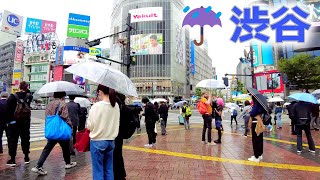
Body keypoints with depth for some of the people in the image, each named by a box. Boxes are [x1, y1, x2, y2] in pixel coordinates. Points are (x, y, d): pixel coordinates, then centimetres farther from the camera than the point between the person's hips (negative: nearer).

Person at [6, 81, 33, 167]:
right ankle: (26, 158, 21)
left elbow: (9, 110, -12)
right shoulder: (29, 96, -7)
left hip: (14, 122, -2)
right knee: (25, 139, 14)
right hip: (25, 122, 2)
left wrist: (8, 120, -5)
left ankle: (12, 159, 9)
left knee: (13, 140, 8)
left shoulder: (12, 97, -11)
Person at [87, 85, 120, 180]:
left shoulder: (96, 106, -16)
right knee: (109, 169, 16)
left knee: (98, 170, 8)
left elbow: (90, 126, -10)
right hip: (111, 141, 5)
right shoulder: (116, 106, -1)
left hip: (97, 141, -5)